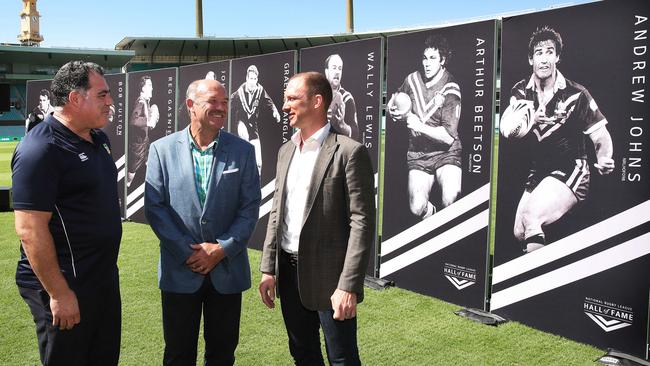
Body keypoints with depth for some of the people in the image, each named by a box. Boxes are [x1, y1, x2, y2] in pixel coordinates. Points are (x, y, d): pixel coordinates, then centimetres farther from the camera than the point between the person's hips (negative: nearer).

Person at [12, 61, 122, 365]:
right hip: (65, 285, -8)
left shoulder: (97, 139, 7)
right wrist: (58, 294, -21)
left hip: (104, 276, 9)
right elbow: (30, 229, -23)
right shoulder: (42, 149, -19)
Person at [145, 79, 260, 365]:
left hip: (227, 271, 1)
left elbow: (249, 208, -2)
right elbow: (154, 207, -4)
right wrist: (187, 252, -11)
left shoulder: (243, 151, 1)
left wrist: (222, 249, -12)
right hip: (180, 269, 0)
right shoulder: (162, 149, -1)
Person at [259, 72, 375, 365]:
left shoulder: (349, 151, -12)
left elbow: (361, 222, -15)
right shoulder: (286, 151, 10)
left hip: (328, 275, -6)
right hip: (288, 271, 7)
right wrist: (268, 269, 9)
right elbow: (277, 212, 14)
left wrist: (349, 286, -20)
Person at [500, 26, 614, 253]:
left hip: (570, 171, -5)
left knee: (531, 218, -27)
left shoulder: (576, 94, -12)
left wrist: (604, 160, -33)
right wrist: (531, 120, -27)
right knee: (519, 233, 3)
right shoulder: (521, 92, 2)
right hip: (537, 173, 6)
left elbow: (601, 138, -10)